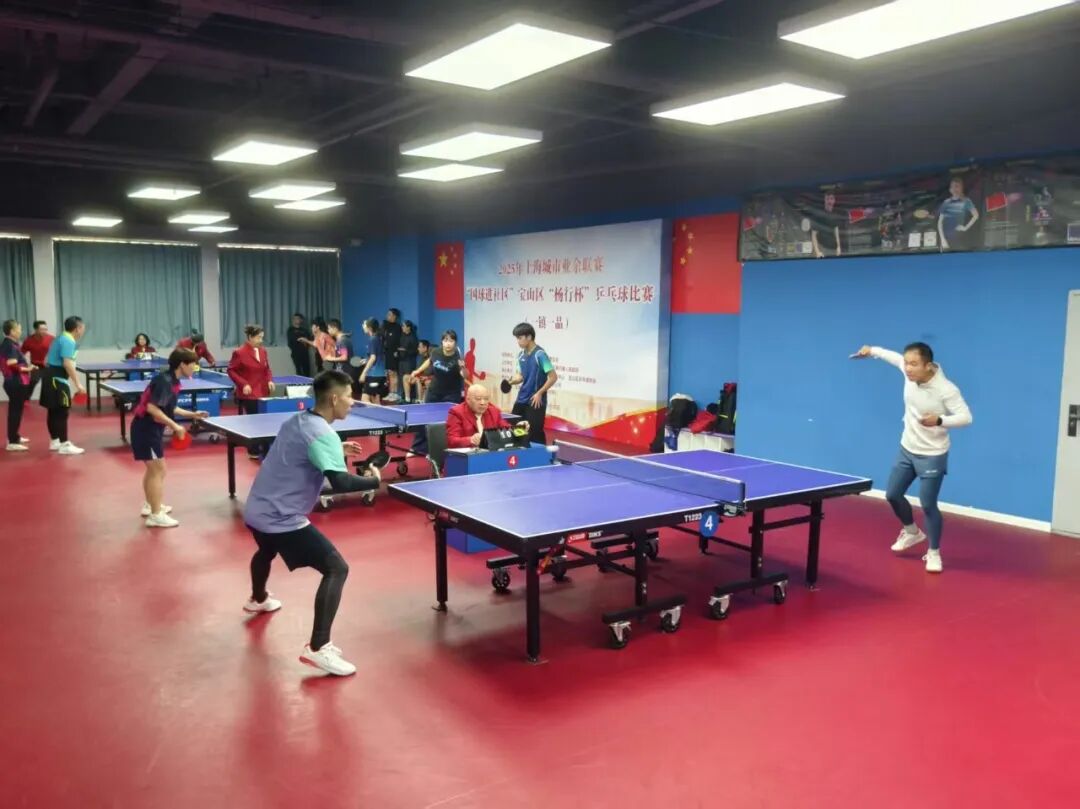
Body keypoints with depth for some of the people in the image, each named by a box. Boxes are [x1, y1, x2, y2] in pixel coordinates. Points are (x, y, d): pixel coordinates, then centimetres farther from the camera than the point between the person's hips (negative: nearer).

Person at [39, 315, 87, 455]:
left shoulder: (62, 339, 16)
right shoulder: (68, 341, -17)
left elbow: (47, 359, 24)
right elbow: (67, 364, -27)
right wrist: (78, 384, -27)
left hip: (50, 375, 10)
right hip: (56, 378, -10)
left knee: (53, 411, 16)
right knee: (62, 412, -7)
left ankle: (54, 442, 25)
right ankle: (64, 445, -5)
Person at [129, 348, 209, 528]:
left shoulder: (172, 381, 8)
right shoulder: (164, 380, -22)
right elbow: (152, 408, -29)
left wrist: (192, 414, 14)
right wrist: (175, 426, -28)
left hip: (150, 429, 10)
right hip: (146, 428, -10)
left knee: (152, 469, 23)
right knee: (158, 470, -5)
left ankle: (149, 505, 38)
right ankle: (156, 515, 0)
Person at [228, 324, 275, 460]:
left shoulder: (263, 350, 7)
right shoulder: (240, 352, -12)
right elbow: (231, 371, -8)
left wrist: (270, 380, 0)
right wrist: (243, 384, -16)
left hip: (263, 392, 6)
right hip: (249, 394, -6)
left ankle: (262, 449, 18)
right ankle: (254, 451, 11)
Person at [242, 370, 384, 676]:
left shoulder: (296, 421, 7)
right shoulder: (323, 434, -20)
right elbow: (340, 482, -30)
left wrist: (337, 449, 19)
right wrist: (373, 480, -14)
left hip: (255, 511, 10)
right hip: (281, 519, -10)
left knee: (266, 551, 40)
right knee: (336, 569, -10)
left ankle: (258, 600, 69)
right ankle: (317, 648, -13)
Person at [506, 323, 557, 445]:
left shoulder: (540, 354, -15)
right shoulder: (521, 356, 8)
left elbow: (553, 377, -16)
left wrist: (539, 393, -18)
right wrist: (512, 381, -3)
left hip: (535, 402, -8)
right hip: (521, 400, 8)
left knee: (534, 435, -6)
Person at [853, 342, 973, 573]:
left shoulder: (946, 389, -28)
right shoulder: (911, 372, -11)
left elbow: (966, 417, -27)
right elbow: (896, 357, 11)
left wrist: (940, 420, -43)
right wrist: (872, 351, 13)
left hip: (932, 456, -7)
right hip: (907, 450, 7)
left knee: (928, 505, -4)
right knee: (893, 495, 15)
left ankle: (934, 552, 17)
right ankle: (912, 532, 41)